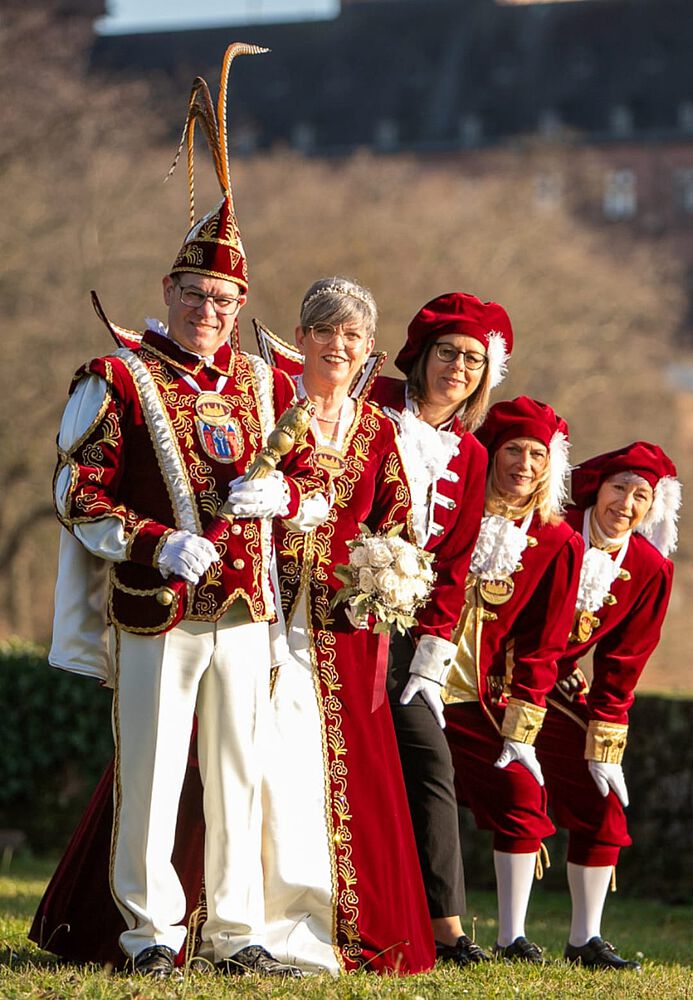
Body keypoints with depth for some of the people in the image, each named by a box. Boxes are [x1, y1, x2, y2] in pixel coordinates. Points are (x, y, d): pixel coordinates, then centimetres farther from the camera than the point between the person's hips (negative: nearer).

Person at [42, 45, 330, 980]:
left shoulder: (261, 384, 12)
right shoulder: (116, 381, -2)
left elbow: (319, 488, 15)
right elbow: (78, 498, -5)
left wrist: (279, 493, -9)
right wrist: (157, 546, -17)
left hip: (245, 613, 4)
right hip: (157, 615, -4)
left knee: (240, 774, 7)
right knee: (151, 774, -2)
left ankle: (235, 929, 14)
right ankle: (150, 927, 8)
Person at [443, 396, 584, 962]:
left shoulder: (557, 544, 1)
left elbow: (540, 648, 3)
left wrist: (520, 731, -3)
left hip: (478, 698, 1)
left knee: (521, 796, -10)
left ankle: (512, 936, -1)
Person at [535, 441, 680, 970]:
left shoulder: (650, 571, -5)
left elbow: (620, 665, 1)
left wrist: (604, 745, -1)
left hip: (555, 691, 4)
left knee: (600, 803, -2)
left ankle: (585, 940, 7)